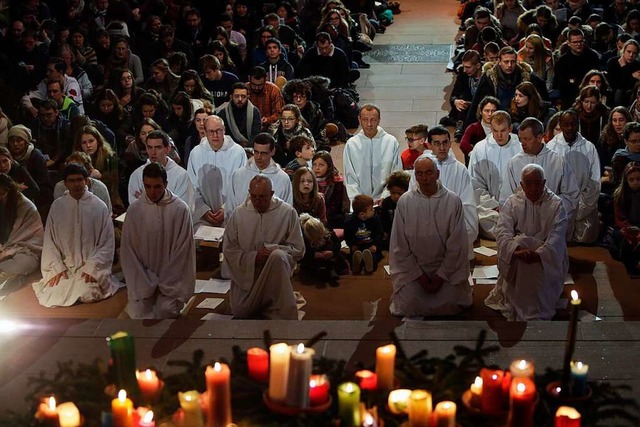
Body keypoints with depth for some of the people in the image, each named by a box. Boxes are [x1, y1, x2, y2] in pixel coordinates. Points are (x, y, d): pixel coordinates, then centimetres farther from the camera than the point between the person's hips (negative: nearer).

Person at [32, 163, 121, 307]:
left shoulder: (99, 206, -2)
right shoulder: (57, 206, 3)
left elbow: (107, 243, -2)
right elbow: (49, 240, 5)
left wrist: (92, 268, -12)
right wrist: (57, 268, -6)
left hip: (92, 267, -2)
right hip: (63, 267, 2)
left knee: (86, 294, -27)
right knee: (53, 295, -19)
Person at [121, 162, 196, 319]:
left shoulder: (180, 209, -9)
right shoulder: (134, 209, -4)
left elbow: (182, 250, -7)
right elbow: (128, 251, -1)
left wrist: (164, 284, -8)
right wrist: (146, 284, -7)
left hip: (171, 279, -1)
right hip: (142, 278, 1)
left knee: (166, 310, -14)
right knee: (139, 312, -9)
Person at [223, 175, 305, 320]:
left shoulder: (287, 212, -6)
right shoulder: (239, 213, -1)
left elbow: (297, 249, -4)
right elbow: (228, 248, 1)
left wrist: (272, 250, -21)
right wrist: (252, 257, -16)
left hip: (276, 270, -2)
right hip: (245, 272, 2)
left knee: (278, 257, -36)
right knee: (240, 312, -10)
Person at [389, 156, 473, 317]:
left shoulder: (453, 201, -12)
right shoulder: (404, 201, -10)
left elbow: (456, 244, -8)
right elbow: (400, 245, -7)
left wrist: (441, 275, -11)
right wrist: (420, 276, -9)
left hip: (446, 266, 0)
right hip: (412, 266, 0)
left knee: (449, 307, -12)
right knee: (408, 307, -13)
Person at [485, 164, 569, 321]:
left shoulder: (556, 204, 0)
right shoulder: (512, 202, 3)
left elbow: (557, 236, -14)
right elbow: (502, 231, -11)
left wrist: (539, 253, -34)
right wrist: (516, 250, -33)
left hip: (547, 255, -1)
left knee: (538, 265, -33)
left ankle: (536, 312, -19)